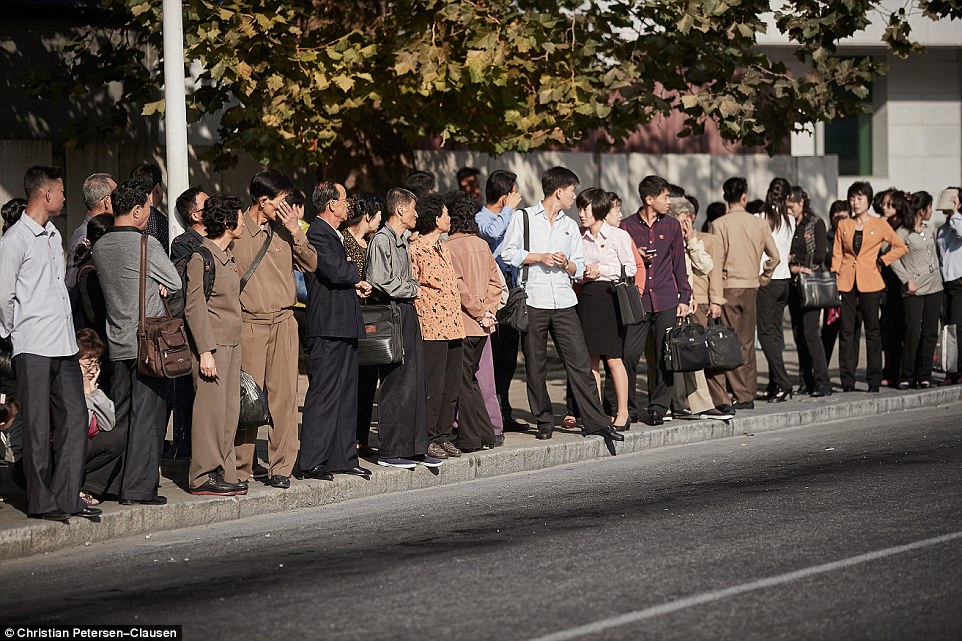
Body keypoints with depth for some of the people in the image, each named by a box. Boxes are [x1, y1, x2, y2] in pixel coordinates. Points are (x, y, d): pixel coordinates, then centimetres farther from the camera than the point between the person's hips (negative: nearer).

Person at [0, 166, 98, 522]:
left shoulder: (53, 235, 17)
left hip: (64, 344, 8)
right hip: (34, 347, -8)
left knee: (74, 418, 4)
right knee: (38, 426, -2)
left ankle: (67, 497, 10)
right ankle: (41, 502, 3)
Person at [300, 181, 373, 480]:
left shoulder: (335, 234, 20)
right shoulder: (318, 234, -13)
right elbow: (335, 270, -24)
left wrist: (356, 284, 3)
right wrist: (357, 275, -4)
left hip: (345, 326, 10)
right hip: (328, 327, -10)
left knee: (346, 393, 12)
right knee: (323, 393, -8)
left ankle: (343, 458, 18)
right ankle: (311, 462, -6)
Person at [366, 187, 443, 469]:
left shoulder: (402, 241, 18)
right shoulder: (381, 240, -12)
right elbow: (379, 281, -21)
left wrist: (412, 287, 7)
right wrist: (412, 289, -9)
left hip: (408, 312, 9)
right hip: (393, 314, -9)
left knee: (415, 382, 9)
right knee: (397, 385, -6)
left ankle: (416, 447, 14)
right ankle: (389, 451, 0)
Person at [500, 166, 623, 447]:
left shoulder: (570, 226, 18)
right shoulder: (523, 218, 4)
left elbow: (579, 268, 18)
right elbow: (508, 253, -2)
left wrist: (566, 263, -3)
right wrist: (539, 257, -8)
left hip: (563, 302, 3)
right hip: (532, 300, -3)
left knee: (580, 362, -4)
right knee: (535, 367, 2)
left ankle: (597, 423, -4)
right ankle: (544, 421, 13)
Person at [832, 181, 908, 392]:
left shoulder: (879, 225, 5)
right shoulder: (843, 225, 11)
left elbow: (901, 248, 9)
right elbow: (837, 255, 10)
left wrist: (881, 261, 0)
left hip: (869, 282, -2)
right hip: (846, 282, 2)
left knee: (872, 330, 3)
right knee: (846, 330, -1)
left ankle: (874, 380, 8)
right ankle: (847, 381, 2)